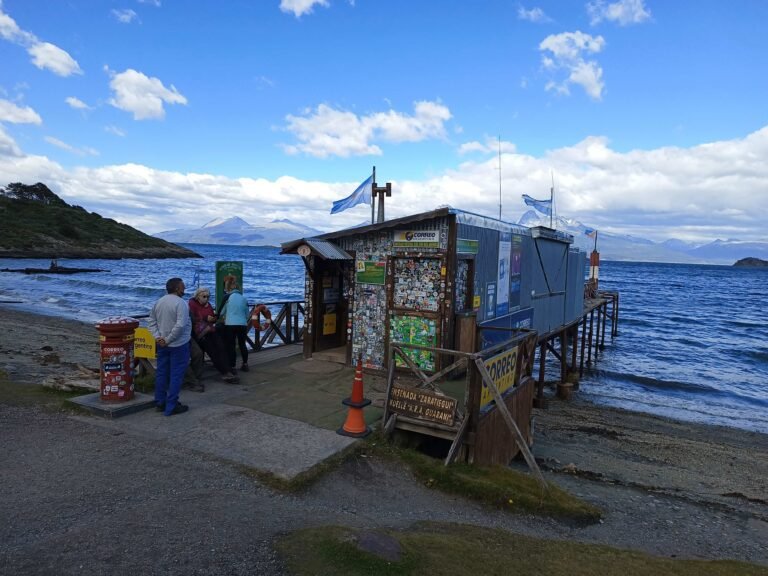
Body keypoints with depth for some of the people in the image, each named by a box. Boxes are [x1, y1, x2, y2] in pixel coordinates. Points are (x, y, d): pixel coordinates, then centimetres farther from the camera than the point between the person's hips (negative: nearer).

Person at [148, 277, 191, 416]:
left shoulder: (158, 302, 7)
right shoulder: (180, 303, -17)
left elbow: (152, 322, 8)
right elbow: (180, 325, -25)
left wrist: (157, 337, -1)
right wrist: (168, 339, -16)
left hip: (162, 344, 8)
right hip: (178, 344, -7)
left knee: (161, 373, 16)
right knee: (176, 375, 0)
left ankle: (160, 402, 26)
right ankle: (171, 406, 4)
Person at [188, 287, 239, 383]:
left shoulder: (208, 305, 20)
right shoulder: (192, 304, 2)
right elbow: (192, 319, -10)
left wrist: (214, 318, 3)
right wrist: (205, 318, -14)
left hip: (210, 330, 5)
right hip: (198, 332, -5)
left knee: (221, 346, -18)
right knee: (212, 350, -20)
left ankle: (227, 370, -25)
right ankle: (224, 372, -22)